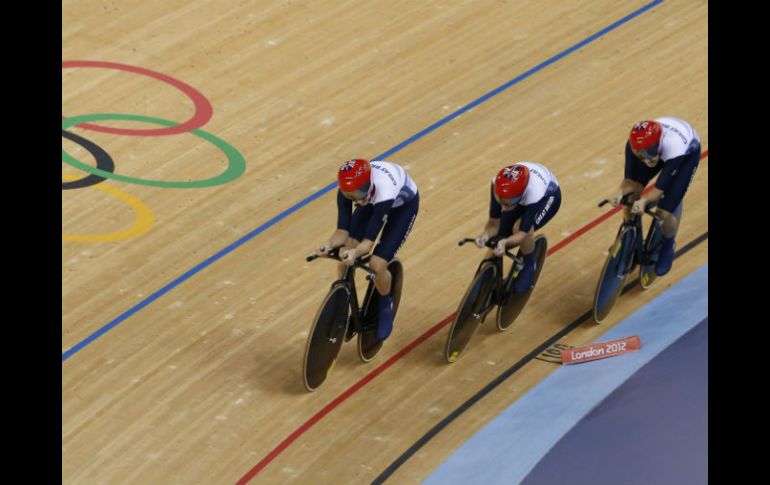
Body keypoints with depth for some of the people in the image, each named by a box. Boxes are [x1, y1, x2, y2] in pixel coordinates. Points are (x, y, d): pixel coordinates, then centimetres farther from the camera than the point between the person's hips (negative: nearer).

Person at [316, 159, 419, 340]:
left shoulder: (384, 191, -46)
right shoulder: (347, 190, -33)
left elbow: (369, 240, -41)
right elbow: (342, 231, -28)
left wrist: (355, 252, -61)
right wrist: (329, 245, -49)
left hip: (404, 203, -4)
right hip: (373, 200, 4)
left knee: (377, 265, -16)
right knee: (346, 259, -12)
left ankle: (385, 306, 15)